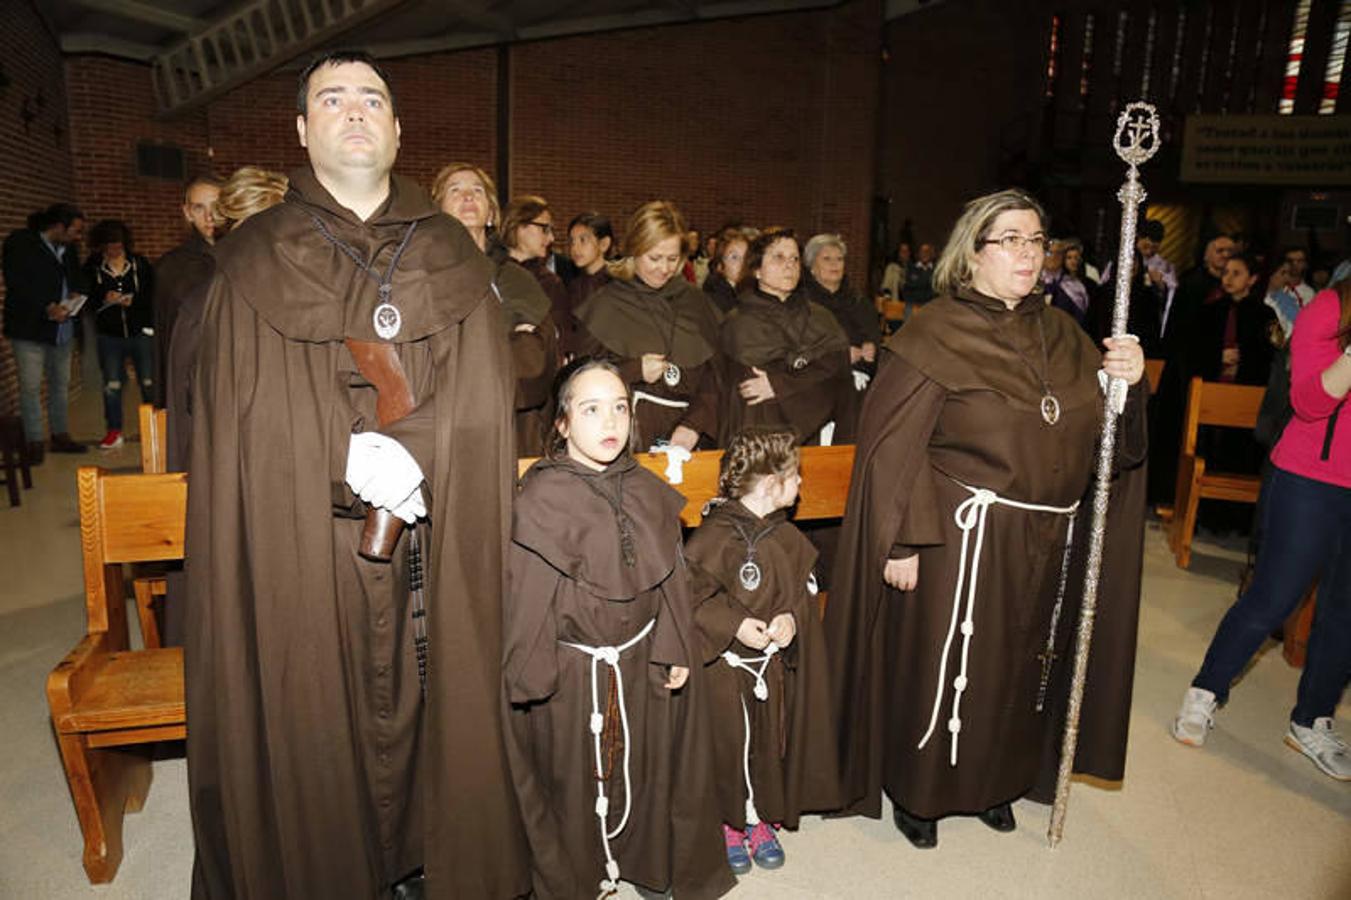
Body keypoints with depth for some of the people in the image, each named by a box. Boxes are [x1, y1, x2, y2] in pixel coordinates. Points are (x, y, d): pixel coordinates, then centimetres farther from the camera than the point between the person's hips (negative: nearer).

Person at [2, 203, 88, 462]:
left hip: (63, 329, 7)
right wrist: (47, 308, -24)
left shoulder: (69, 248, 12)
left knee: (60, 384, 13)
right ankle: (34, 443, 3)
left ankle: (61, 436, 23)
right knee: (30, 386, -4)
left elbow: (77, 276, 24)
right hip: (29, 329, -6)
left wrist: (77, 294, 1)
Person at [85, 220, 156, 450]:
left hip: (140, 332, -1)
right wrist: (104, 300, -16)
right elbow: (87, 300, 3)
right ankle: (114, 431, 15)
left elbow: (153, 294, -1)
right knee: (111, 384, 5)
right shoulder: (92, 267, 3)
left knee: (148, 382, 1)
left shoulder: (140, 264, 0)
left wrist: (134, 301, -18)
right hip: (109, 335, 2)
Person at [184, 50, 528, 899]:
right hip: (303, 542, -1)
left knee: (431, 697, 8)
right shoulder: (255, 259, 6)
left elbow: (483, 397, -2)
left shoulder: (451, 254, 9)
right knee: (312, 717, 6)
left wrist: (400, 451, -16)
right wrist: (352, 457, -17)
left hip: (433, 541, 1)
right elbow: (252, 409, -4)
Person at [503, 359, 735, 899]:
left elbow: (671, 578, 2)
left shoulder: (647, 492, -1)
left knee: (640, 764, 20)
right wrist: (533, 674, -11)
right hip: (570, 671, -4)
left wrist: (675, 651, 0)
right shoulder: (539, 499, -16)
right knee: (574, 773, 14)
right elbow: (527, 596, -13)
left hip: (641, 663, 4)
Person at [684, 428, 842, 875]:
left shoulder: (786, 536, 0)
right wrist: (734, 625, -22)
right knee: (729, 746, 7)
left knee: (769, 742, 16)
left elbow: (804, 588, 9)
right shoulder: (715, 537, -21)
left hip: (774, 667, 6)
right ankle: (728, 824, 30)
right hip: (726, 669, -6)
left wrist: (791, 617, -10)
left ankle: (760, 820, 37)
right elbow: (688, 596, -19)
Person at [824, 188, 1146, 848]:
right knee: (939, 666, 6)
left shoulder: (1060, 335, 9)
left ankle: (994, 781, 42)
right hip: (963, 538, -6)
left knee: (1017, 665, 19)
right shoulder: (935, 334, -11)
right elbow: (891, 444, -15)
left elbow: (1099, 434, 12)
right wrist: (901, 541, -19)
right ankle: (917, 792, 30)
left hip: (1041, 543, 7)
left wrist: (1128, 381, -7)